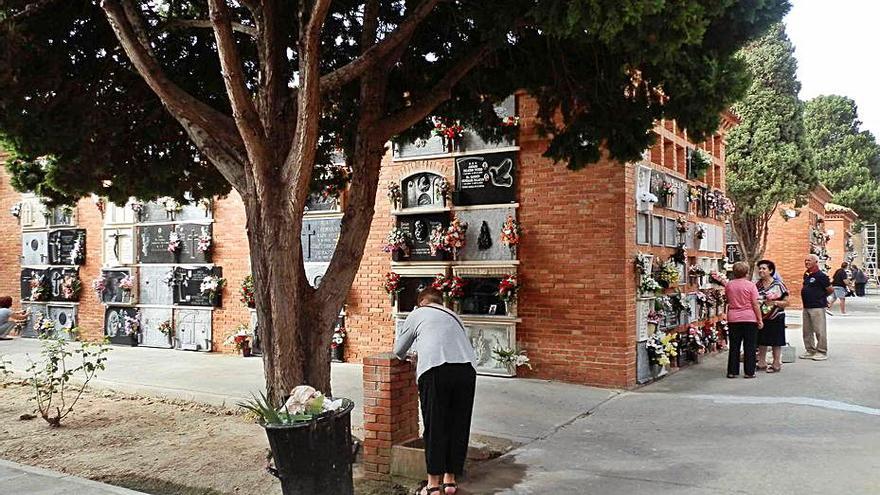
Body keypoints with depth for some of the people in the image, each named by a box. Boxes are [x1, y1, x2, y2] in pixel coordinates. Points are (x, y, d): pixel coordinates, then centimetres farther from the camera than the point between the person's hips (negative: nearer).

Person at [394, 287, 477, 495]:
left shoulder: (417, 314, 21)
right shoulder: (453, 316, 32)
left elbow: (399, 350, 27)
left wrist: (404, 358, 51)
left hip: (435, 369, -4)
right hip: (467, 367, 4)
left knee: (434, 426, 3)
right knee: (459, 425, 12)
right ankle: (450, 478, 21)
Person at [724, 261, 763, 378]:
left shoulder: (728, 285, 2)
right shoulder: (750, 285, -8)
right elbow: (755, 304, -8)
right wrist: (760, 320, -3)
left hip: (733, 319, 3)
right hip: (749, 318, -3)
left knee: (734, 346, 9)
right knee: (749, 347, 5)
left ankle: (732, 371, 11)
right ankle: (749, 372, 7)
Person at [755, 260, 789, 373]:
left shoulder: (778, 285, -8)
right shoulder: (757, 285, 7)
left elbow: (786, 302, -8)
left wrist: (774, 302, -21)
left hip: (775, 318, -5)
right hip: (761, 318, 5)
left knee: (776, 343, 3)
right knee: (761, 342, 10)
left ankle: (776, 365, 13)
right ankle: (761, 363, 21)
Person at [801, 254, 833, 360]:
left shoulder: (820, 275, -11)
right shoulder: (806, 275, 13)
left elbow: (830, 290, -9)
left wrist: (821, 296, 4)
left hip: (817, 307, -8)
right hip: (806, 307, 8)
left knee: (819, 331, -2)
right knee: (807, 331, 12)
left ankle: (822, 352, 5)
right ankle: (810, 351, 22)